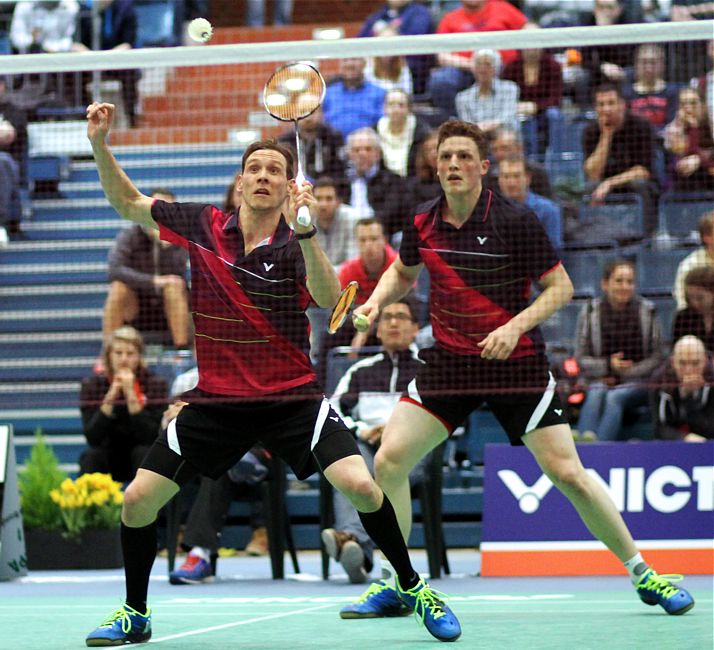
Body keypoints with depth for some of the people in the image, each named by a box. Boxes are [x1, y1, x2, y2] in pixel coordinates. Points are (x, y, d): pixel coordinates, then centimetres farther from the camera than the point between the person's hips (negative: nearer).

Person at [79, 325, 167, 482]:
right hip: (109, 461, 1)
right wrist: (110, 397, -31)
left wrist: (131, 395, -32)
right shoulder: (92, 385, -10)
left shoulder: (155, 384, -14)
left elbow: (150, 436, -26)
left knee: (143, 452, -32)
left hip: (144, 463, -1)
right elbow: (92, 438, -22)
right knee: (91, 456, -29)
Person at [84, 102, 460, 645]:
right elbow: (128, 202, 10)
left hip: (292, 398, -3)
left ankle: (412, 586, 2)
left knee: (361, 486, -21)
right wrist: (100, 144, -4)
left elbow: (329, 300, -29)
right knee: (138, 501, -5)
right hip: (215, 401, 3)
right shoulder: (204, 225, -1)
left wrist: (304, 231, -40)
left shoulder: (295, 244, -9)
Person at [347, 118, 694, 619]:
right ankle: (393, 583, 6)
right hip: (448, 361, 4)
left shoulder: (515, 221, -14)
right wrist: (378, 300, 1)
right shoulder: (423, 224, -1)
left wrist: (517, 325, -22)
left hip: (516, 364, -4)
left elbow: (561, 287, -8)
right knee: (389, 460, -9)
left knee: (569, 473, -9)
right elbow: (402, 272, 20)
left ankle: (643, 574, 7)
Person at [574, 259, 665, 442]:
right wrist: (608, 365, -12)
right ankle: (586, 440, -58)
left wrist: (625, 373, -8)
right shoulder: (590, 311, 7)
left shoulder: (647, 310, 6)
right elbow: (580, 359, 7)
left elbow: (657, 358, 6)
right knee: (596, 394, -33)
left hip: (637, 382, -1)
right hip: (601, 380, 1)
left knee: (613, 397, -33)